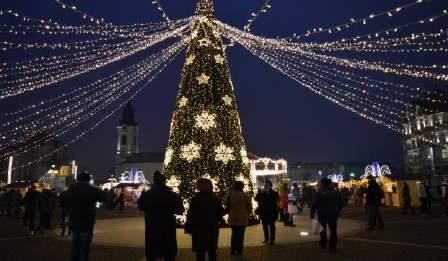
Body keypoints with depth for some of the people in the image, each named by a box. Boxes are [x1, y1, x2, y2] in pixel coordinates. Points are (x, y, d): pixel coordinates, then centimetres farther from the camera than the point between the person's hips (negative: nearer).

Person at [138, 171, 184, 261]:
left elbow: (141, 207, 14)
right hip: (168, 231, -2)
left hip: (152, 231, 2)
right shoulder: (171, 195, -12)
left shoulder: (146, 195, -4)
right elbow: (180, 210, -4)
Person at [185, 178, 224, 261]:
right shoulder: (216, 198, 2)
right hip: (212, 228, 4)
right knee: (212, 251, 15)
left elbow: (191, 215, -13)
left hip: (199, 229, -4)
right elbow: (221, 213, 8)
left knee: (200, 252, 5)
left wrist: (188, 228, -5)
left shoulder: (196, 199, -12)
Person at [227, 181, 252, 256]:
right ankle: (239, 250, 8)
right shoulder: (245, 196, -9)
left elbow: (228, 206, 1)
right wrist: (247, 214, 13)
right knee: (240, 235, 6)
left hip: (233, 218, 2)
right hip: (242, 218, -2)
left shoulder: (231, 195, -5)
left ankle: (233, 250, 18)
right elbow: (249, 207, -5)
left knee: (234, 234, 16)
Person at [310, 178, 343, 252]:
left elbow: (314, 205, -16)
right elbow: (341, 203, 10)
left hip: (322, 214, -2)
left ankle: (323, 243, 29)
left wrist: (312, 214, -9)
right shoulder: (336, 192, 2)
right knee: (333, 230, 8)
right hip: (333, 214, 2)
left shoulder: (318, 193, -12)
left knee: (323, 229, 19)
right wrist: (337, 211, 18)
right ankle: (333, 247, 7)